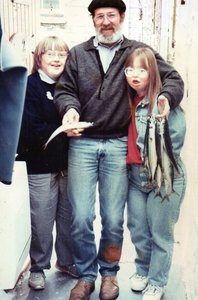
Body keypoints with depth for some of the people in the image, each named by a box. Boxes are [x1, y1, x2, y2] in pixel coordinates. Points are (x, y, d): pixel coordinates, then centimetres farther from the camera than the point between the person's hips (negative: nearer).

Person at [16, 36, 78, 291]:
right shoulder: (30, 86, -7)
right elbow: (32, 129, -16)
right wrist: (64, 131, -21)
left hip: (69, 163, 4)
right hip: (41, 166, -4)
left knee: (68, 217, 15)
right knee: (42, 220, 5)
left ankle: (66, 260, 35)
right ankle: (38, 267, 25)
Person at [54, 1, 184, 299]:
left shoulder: (138, 51, 7)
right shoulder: (78, 54, 11)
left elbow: (173, 78, 6)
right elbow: (64, 90, 8)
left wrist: (166, 96, -17)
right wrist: (70, 108, -15)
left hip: (118, 144, -1)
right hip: (82, 143, 1)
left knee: (113, 219, 6)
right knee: (81, 217, 0)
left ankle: (109, 272, 30)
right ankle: (86, 275, 22)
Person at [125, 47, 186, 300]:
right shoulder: (128, 101, 5)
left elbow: (176, 137, -19)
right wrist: (129, 162, 2)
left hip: (164, 178, -6)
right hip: (135, 176, 6)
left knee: (160, 233, 7)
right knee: (137, 228, 17)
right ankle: (143, 269, 41)